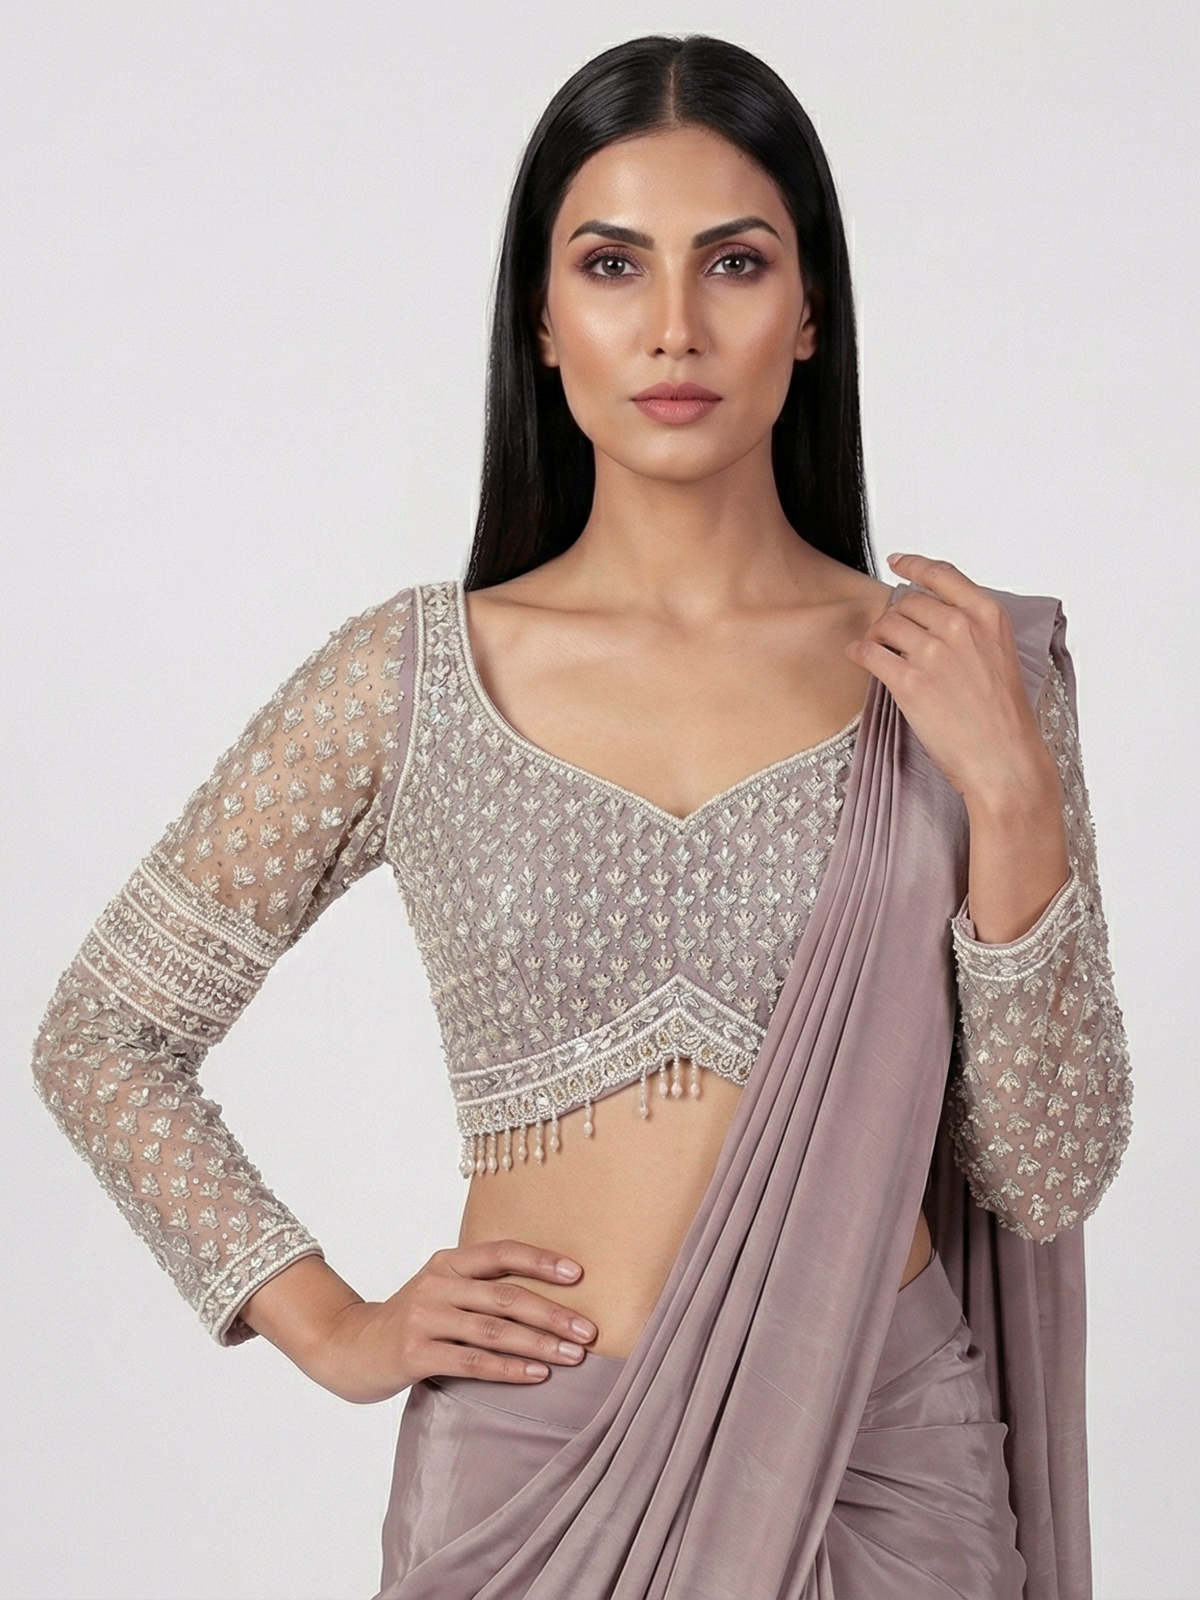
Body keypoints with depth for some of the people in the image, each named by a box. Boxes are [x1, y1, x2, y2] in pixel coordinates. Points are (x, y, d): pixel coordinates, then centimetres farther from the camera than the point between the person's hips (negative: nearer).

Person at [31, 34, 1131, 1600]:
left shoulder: (971, 674, -3)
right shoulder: (411, 680, -5)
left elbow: (1049, 1178, -5)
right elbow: (101, 1035, 4)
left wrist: (1011, 794, -15)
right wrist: (333, 1328, -3)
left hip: (888, 1467, 1)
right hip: (531, 1466, 0)